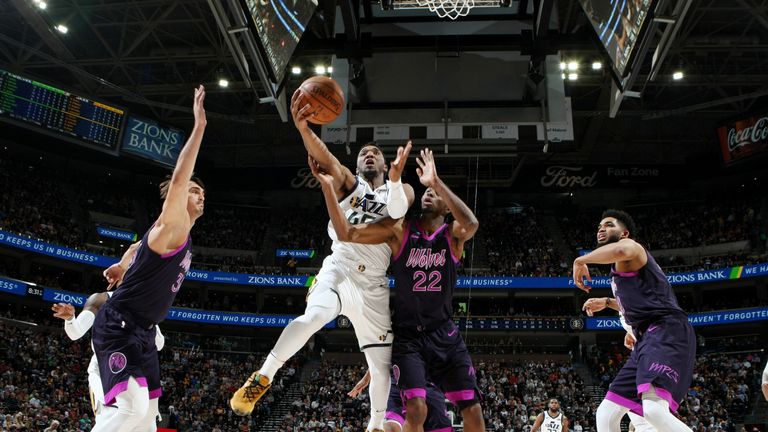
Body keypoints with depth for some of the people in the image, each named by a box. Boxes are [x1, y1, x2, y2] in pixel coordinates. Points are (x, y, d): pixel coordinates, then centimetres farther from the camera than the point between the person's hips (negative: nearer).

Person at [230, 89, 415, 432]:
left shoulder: (402, 191, 16)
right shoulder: (349, 184, 12)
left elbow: (398, 210, -11)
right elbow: (326, 160, -10)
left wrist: (395, 178, -33)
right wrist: (302, 127, -31)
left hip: (374, 284, 3)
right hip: (340, 268, -3)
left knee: (382, 365, 5)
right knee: (314, 315, -35)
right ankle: (262, 378, -21)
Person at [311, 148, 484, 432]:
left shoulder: (453, 234, -2)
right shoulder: (399, 230, -4)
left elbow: (471, 224, -27)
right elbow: (346, 233, -14)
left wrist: (437, 182, -32)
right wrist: (327, 186, -24)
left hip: (444, 334, 2)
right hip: (408, 335, -2)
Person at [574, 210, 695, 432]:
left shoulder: (629, 244, 1)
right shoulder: (620, 267, 28)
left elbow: (621, 250, -28)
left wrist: (581, 260, -15)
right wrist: (606, 302, 42)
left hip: (667, 332, -10)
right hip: (647, 338, 10)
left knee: (654, 410, -34)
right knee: (606, 414, 8)